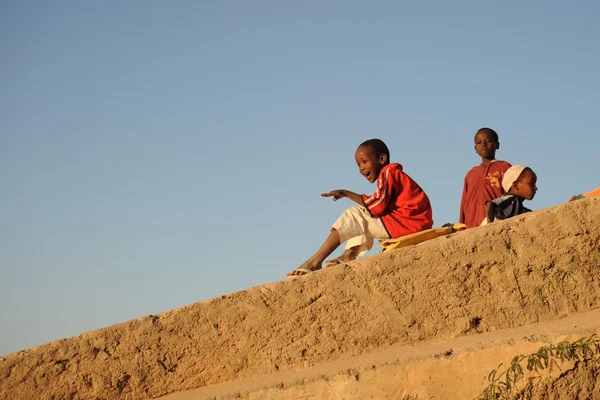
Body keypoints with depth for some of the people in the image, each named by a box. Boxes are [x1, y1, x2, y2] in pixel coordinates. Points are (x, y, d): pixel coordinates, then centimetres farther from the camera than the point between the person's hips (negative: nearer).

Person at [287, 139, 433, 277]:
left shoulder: (388, 172, -5)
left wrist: (346, 193, -9)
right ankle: (348, 256, 0)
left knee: (353, 216, -9)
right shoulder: (394, 173, 24)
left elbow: (377, 206, -16)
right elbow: (380, 207, 17)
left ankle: (314, 261, -13)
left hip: (407, 222, -10)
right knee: (359, 220, 21)